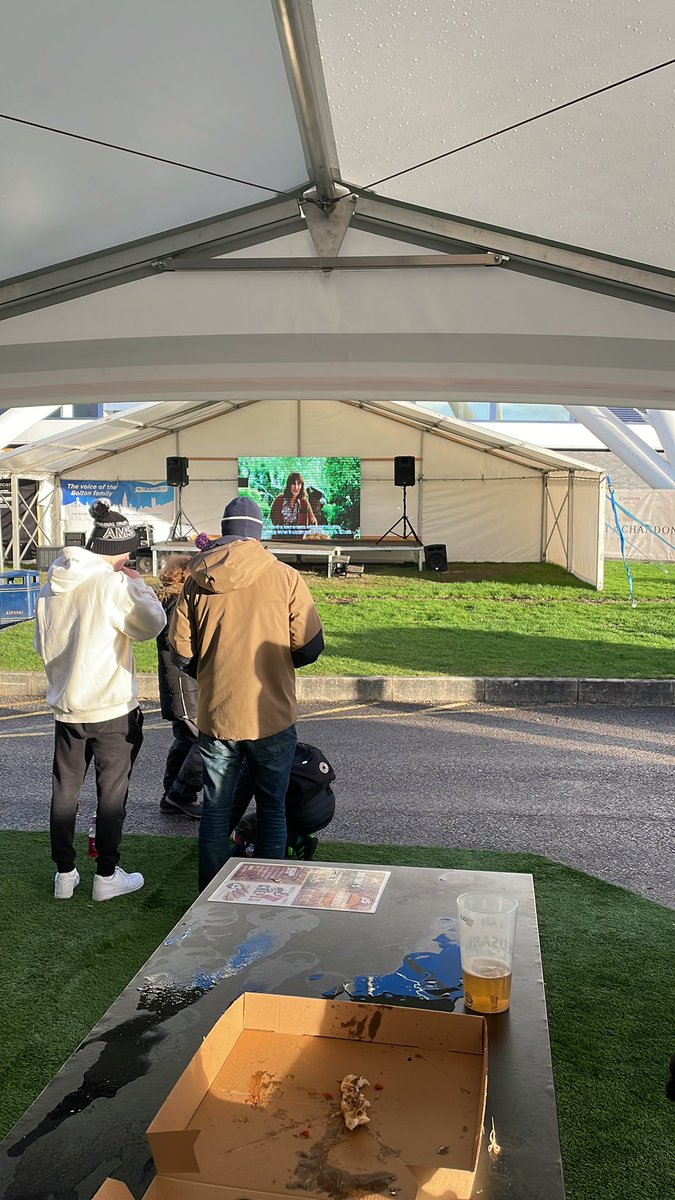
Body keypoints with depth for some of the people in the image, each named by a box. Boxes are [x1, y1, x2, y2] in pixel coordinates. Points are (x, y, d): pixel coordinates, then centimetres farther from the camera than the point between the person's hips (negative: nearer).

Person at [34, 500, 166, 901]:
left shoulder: (53, 585, 4)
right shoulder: (111, 584, -17)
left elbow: (43, 645, 12)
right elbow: (151, 624, -11)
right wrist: (137, 584, -2)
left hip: (66, 706, 6)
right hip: (112, 707, -6)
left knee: (65, 790, 14)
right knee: (112, 792, 7)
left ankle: (65, 874, 23)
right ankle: (107, 875, 16)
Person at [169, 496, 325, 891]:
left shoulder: (198, 581, -2)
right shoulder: (285, 577, -8)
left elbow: (181, 651, -2)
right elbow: (310, 646, -8)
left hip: (215, 715, 2)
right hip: (272, 717, -2)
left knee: (215, 810, 15)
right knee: (272, 809, 13)